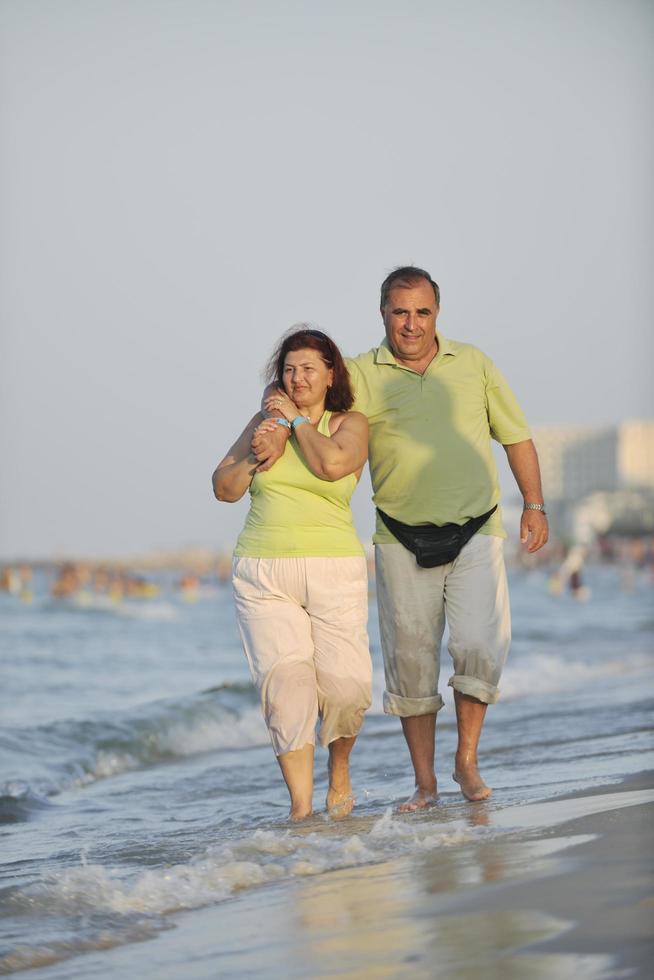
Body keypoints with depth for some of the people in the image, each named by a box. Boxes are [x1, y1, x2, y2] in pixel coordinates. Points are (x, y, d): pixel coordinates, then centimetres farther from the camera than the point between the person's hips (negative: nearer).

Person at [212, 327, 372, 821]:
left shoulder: (350, 424, 4)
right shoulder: (265, 420, 13)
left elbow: (332, 463, -18)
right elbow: (224, 488, 12)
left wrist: (297, 419, -4)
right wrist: (256, 452, -4)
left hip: (333, 574, -1)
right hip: (262, 576, 2)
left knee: (344, 684, -8)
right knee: (286, 678, -14)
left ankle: (340, 770, 24)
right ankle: (301, 805, -15)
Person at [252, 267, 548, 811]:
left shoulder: (473, 364, 7)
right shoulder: (360, 375, 1)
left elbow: (516, 435, 13)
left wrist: (534, 506, 9)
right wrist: (279, 433, -29)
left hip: (475, 530, 0)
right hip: (402, 538, 0)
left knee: (480, 645, -12)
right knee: (410, 659, 0)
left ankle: (467, 760, 6)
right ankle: (424, 781, 11)